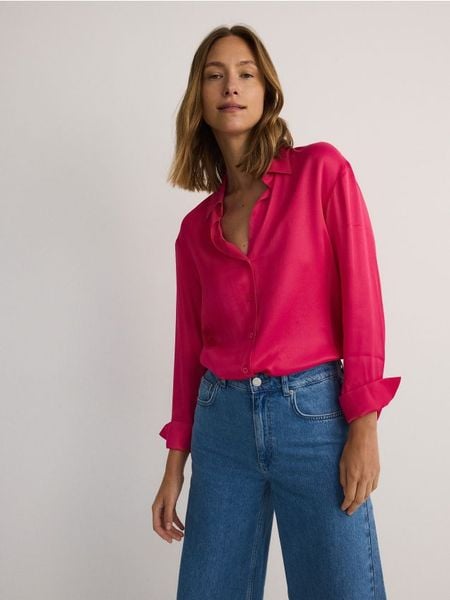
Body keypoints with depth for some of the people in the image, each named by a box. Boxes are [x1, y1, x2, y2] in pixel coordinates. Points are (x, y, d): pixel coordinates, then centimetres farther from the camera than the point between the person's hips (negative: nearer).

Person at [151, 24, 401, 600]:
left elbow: (361, 295, -6)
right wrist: (175, 462, 12)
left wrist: (364, 427, -11)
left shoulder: (321, 169, -1)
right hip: (221, 421, 4)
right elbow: (190, 343, 12)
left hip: (313, 413, -3)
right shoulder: (196, 227, 10)